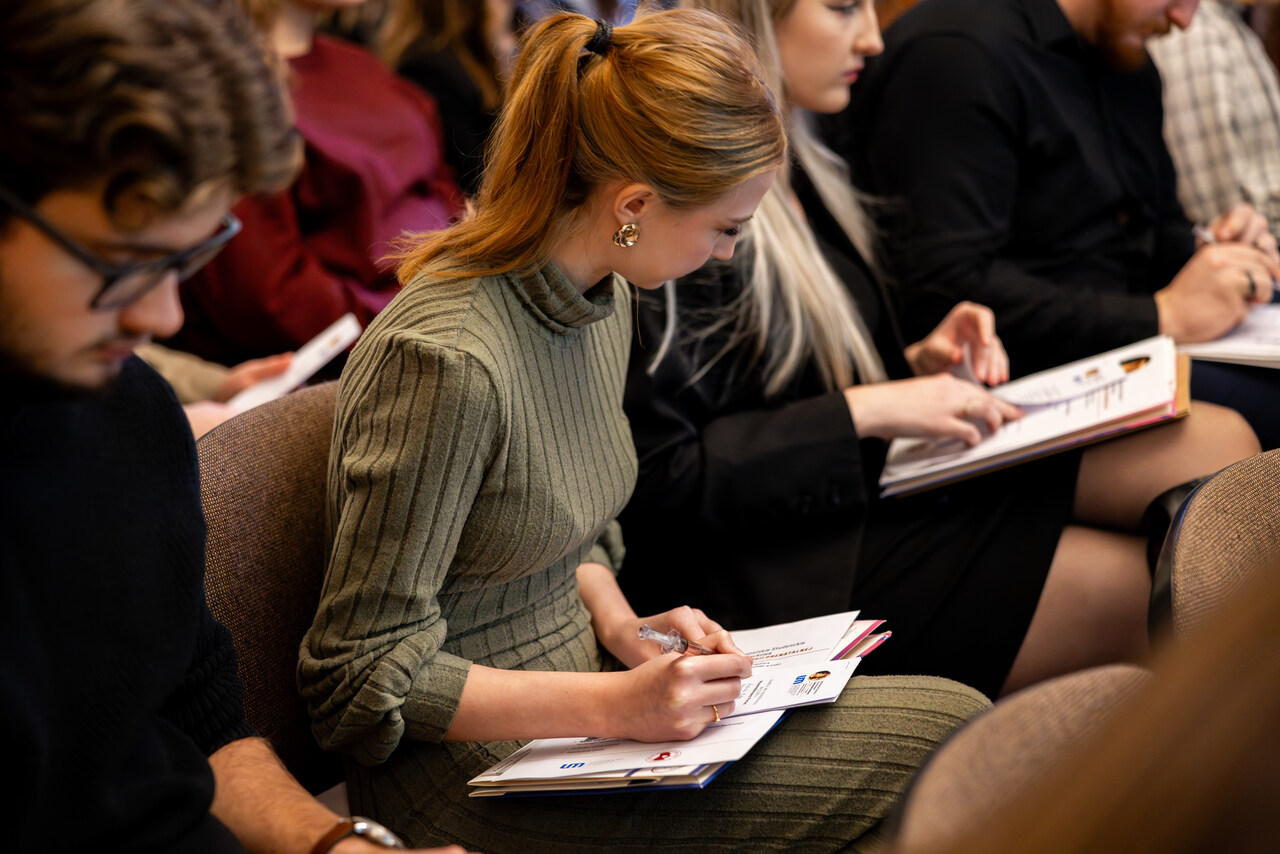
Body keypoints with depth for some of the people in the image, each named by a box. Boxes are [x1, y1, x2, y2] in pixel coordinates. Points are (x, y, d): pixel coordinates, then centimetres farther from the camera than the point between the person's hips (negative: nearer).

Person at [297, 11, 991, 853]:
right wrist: (612, 705, -22)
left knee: (952, 715, -6)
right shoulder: (444, 357, -26)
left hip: (568, 698, 8)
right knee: (950, 734, -16)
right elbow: (364, 672, -20)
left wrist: (619, 624, -2)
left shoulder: (601, 300, 2)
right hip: (478, 773, -8)